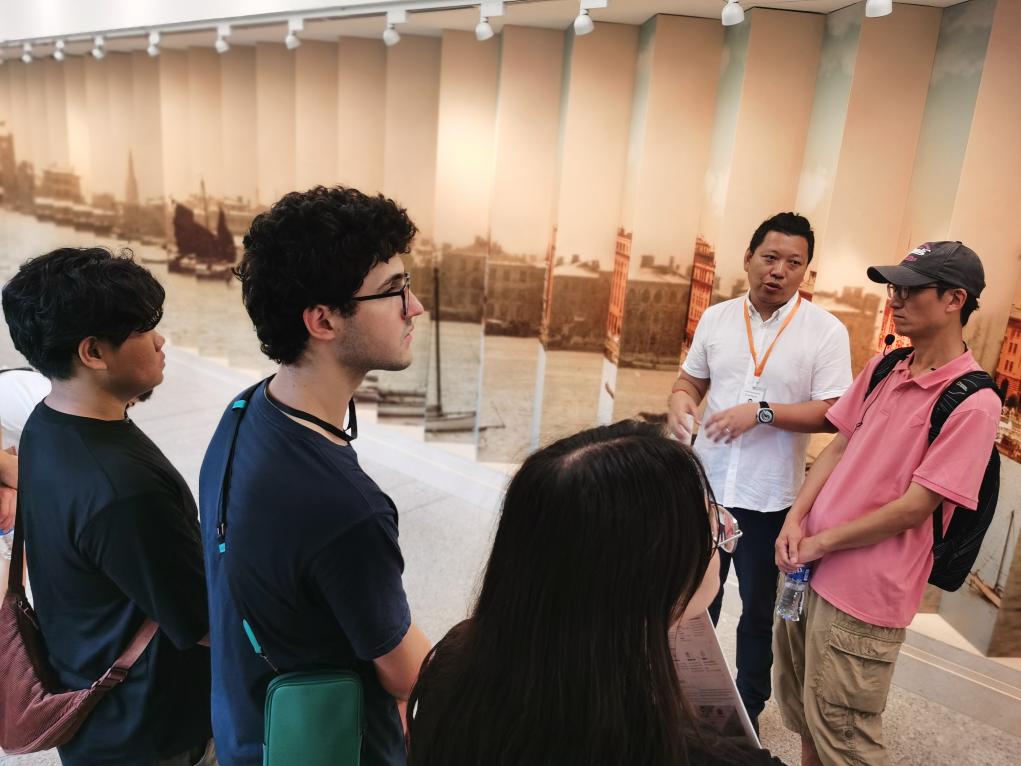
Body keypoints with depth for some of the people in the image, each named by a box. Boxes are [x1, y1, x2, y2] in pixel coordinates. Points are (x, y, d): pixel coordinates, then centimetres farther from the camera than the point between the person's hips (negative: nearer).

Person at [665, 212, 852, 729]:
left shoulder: (826, 331, -10)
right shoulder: (716, 318, 1)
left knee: (758, 613, 16)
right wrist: (679, 399, -12)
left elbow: (832, 413, -13)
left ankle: (747, 711, 38)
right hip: (706, 486, 4)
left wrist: (761, 412, -25)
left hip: (769, 498, -3)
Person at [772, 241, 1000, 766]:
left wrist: (821, 542, -12)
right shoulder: (883, 369, 5)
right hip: (812, 568, 7)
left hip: (865, 592, -7)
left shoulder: (973, 403, -17)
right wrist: (796, 520, -5)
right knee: (801, 711, 23)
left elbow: (914, 507, -19)